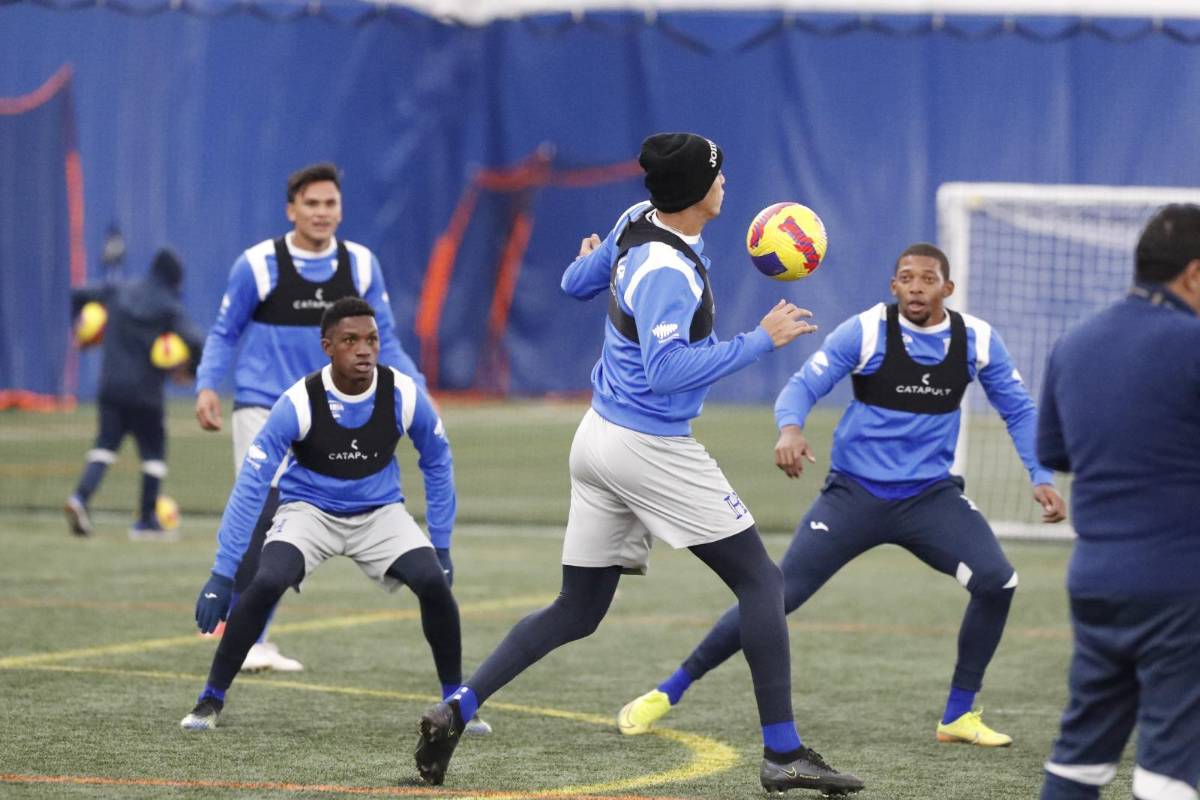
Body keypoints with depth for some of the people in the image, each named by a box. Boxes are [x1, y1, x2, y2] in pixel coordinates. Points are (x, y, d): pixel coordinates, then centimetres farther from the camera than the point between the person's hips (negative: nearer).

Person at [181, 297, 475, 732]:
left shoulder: (403, 394, -18)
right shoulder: (299, 402, -25)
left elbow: (437, 464, 1)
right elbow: (250, 487, -22)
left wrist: (441, 545, 1)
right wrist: (222, 575, -25)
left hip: (379, 512, 2)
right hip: (309, 510, -2)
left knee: (434, 584, -21)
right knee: (265, 584, -28)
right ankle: (211, 699, -10)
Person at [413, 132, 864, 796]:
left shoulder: (636, 221, 5)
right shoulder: (667, 273, -21)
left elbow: (577, 282, 21)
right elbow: (667, 369, -28)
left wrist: (588, 261, 44)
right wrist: (759, 341, -23)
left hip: (598, 440, 9)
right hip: (652, 449, -9)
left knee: (576, 612, 13)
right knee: (760, 582, 0)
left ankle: (457, 709, 2)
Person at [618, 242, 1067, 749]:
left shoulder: (977, 340, -2)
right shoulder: (865, 332, -11)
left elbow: (1018, 410, 8)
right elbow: (802, 385, -13)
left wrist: (1041, 478, -5)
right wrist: (790, 428, -35)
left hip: (930, 496, 3)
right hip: (855, 493, -3)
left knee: (996, 582, -18)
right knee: (777, 598, -9)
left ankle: (958, 716, 0)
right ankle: (667, 693, 7)